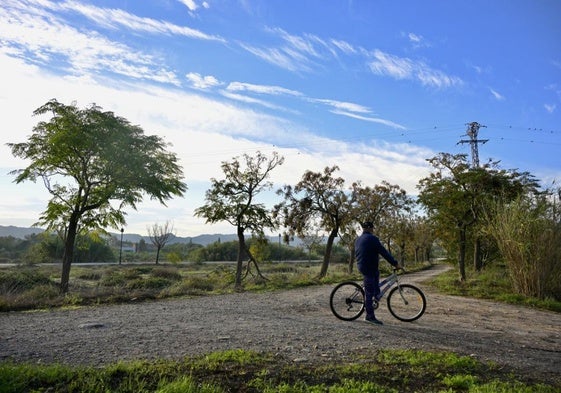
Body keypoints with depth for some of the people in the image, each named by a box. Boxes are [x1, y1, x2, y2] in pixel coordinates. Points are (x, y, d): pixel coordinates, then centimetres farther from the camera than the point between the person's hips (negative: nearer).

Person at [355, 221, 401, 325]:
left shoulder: (358, 239, 13)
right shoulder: (372, 238, -14)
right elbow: (384, 252, -15)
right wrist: (395, 263, -9)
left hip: (361, 266, 9)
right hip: (369, 268, -9)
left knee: (377, 272, 33)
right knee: (369, 292, -3)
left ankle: (377, 295, 30)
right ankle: (370, 316, 3)